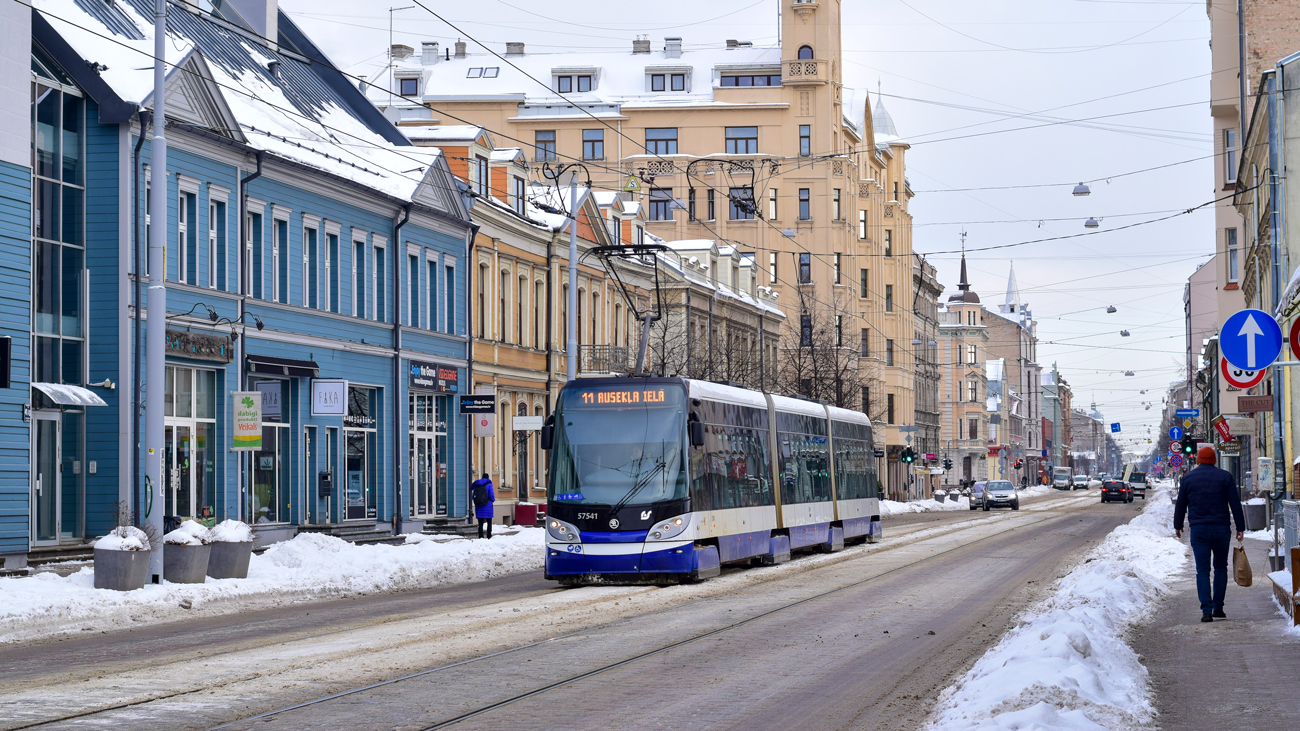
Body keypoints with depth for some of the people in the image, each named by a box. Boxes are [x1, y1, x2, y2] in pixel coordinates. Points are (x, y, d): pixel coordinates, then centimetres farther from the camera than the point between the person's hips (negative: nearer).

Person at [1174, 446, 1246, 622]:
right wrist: (1240, 527, 3)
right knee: (1221, 568, 15)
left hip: (1198, 529, 0)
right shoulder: (1225, 476, 3)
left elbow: (1180, 504, 9)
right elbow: (1235, 503, 0)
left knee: (1202, 571, -1)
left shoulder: (1188, 478, 4)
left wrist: (1178, 525, 22)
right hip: (1221, 528, 0)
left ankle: (1207, 611, -10)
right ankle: (1218, 607, 12)